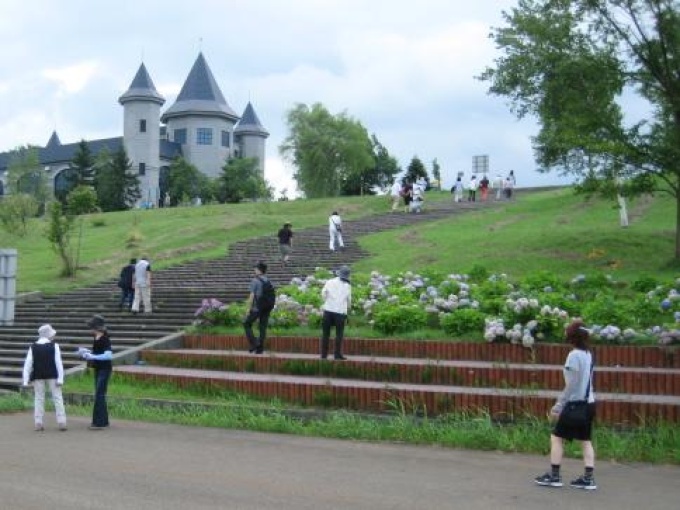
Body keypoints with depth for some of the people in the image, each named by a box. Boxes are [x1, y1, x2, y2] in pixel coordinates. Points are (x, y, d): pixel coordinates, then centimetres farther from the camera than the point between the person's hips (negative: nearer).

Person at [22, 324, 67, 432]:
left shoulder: (33, 347, 0)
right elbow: (58, 363, -9)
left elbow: (28, 364, -3)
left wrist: (26, 380, -1)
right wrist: (60, 378, -8)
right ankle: (61, 422, 2)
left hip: (38, 376, 2)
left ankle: (38, 423, 4)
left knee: (38, 398, 9)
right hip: (52, 375, -1)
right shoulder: (54, 346, -6)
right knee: (57, 397, 5)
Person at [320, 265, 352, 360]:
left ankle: (324, 354, 8)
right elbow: (349, 299, 7)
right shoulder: (347, 286, 3)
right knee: (339, 334, 5)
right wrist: (349, 307, 27)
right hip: (341, 311, -1)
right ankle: (337, 354, -1)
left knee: (325, 333, 8)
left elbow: (323, 294, -3)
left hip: (328, 310, 1)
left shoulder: (329, 282, 3)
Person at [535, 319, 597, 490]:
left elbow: (571, 385, -17)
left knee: (556, 437, 3)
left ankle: (554, 476, 7)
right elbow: (583, 381, 11)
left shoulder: (574, 355, -16)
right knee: (585, 440, 10)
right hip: (588, 403, 8)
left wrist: (558, 407, -12)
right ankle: (588, 478, 10)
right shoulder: (588, 354, 7)